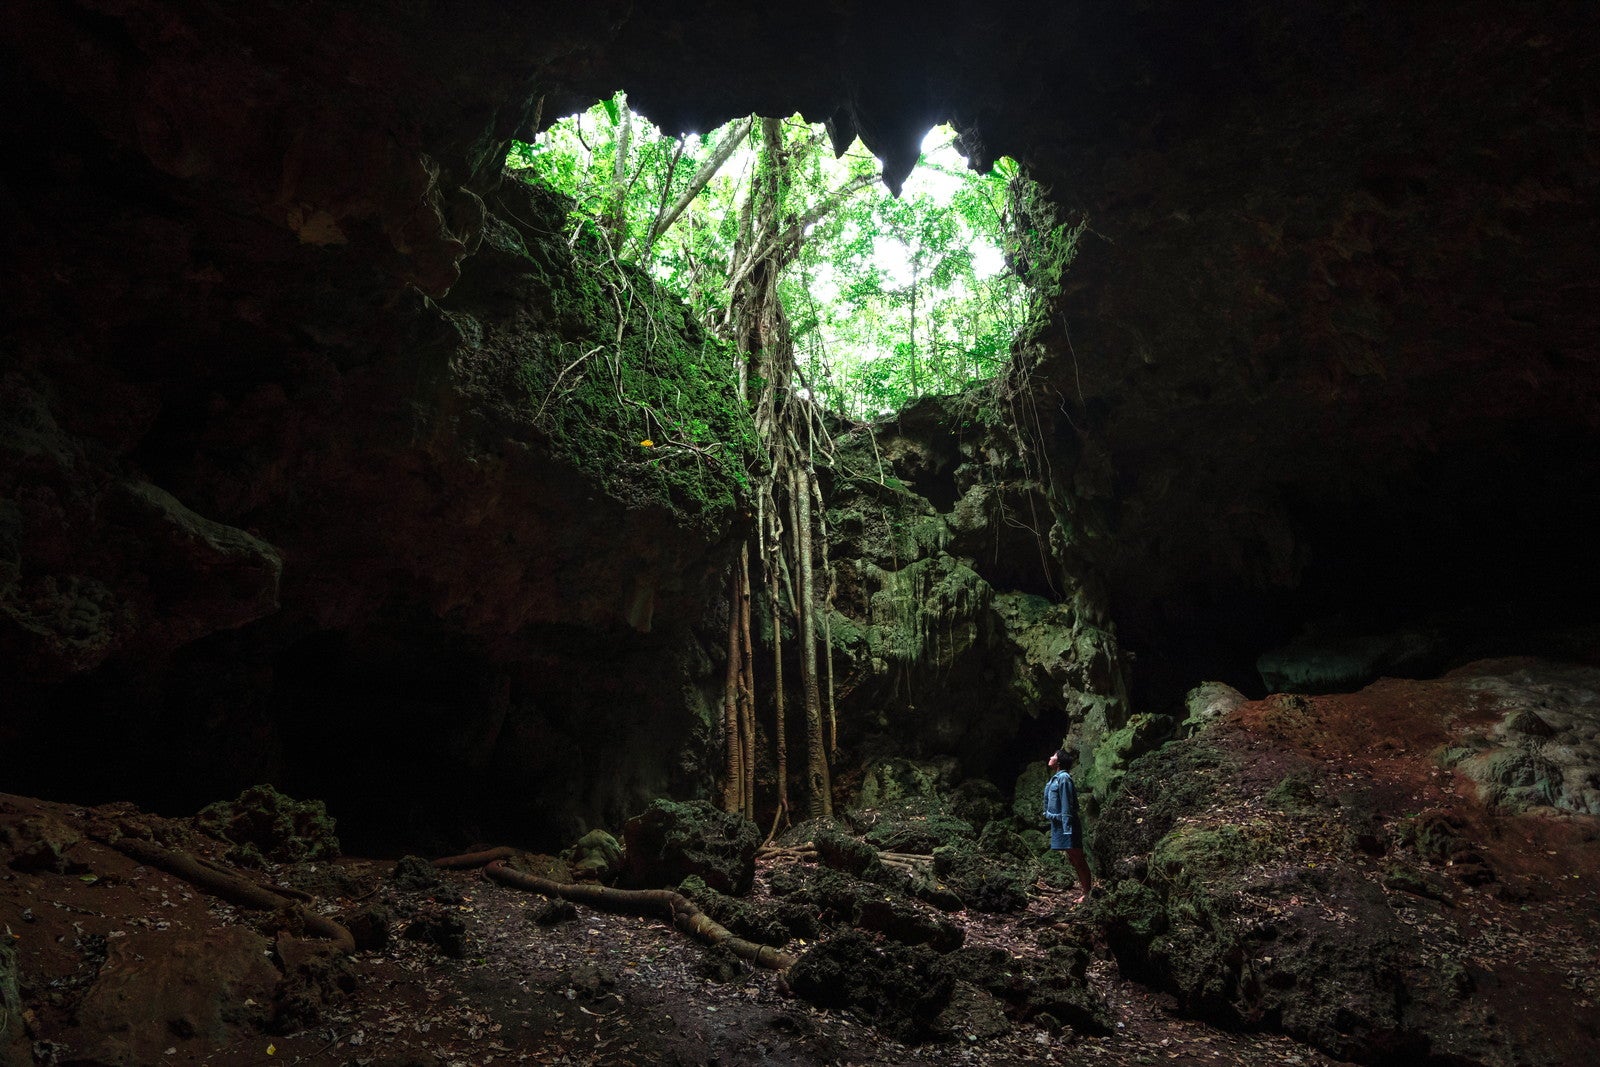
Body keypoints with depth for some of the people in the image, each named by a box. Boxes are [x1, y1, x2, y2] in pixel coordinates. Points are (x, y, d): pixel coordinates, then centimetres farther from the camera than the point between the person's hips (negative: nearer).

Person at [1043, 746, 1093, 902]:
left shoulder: (1063, 778, -16)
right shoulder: (1055, 778, 13)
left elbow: (1067, 804, -19)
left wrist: (1067, 829, -21)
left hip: (1066, 824, -10)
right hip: (1058, 824, 10)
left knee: (1077, 859, -2)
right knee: (1073, 859, 15)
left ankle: (1086, 892, 3)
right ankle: (1084, 885, 24)